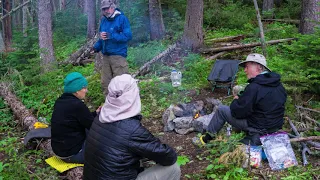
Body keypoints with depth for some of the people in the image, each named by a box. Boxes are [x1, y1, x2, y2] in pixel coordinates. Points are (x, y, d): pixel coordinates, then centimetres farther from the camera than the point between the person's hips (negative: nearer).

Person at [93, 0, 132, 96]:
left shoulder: (122, 18, -7)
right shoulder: (103, 20, 13)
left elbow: (128, 36, -15)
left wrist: (110, 36, -19)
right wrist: (96, 47, 3)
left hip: (118, 55, -7)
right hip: (106, 56, 7)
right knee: (105, 83, 12)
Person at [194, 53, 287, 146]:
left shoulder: (254, 87, -24)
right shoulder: (279, 84, 1)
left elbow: (237, 112, -21)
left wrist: (236, 100, 3)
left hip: (259, 129, -8)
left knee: (221, 110, 3)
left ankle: (207, 138, 17)